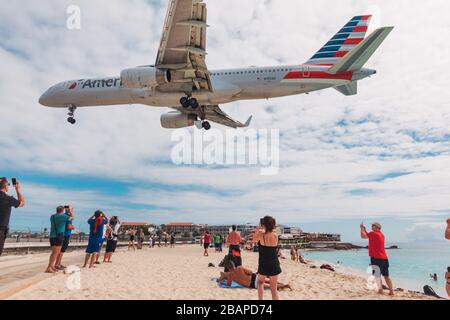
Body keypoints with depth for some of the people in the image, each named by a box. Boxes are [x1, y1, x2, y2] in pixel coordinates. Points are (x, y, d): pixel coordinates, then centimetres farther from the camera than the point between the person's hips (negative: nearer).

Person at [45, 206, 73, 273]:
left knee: (54, 252, 16)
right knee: (55, 253, -6)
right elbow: (72, 218, 12)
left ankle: (52, 266, 13)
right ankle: (49, 268, -11)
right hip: (58, 236, -7)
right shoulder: (63, 216, -5)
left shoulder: (52, 216, 14)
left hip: (52, 236, 7)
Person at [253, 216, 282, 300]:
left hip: (263, 264, -1)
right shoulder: (275, 235, -7)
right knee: (273, 288, 9)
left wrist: (258, 228, 4)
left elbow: (254, 240, 6)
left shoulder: (261, 235, -15)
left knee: (260, 282, 25)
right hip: (274, 264, 2)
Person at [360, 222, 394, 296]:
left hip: (376, 258, -9)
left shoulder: (374, 233, -12)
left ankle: (380, 289, -11)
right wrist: (364, 229, 21)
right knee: (386, 276, 13)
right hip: (384, 258, 9)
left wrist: (362, 228, 3)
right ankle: (391, 291, 14)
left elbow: (363, 236, -11)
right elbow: (369, 236, 26)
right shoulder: (381, 234, 17)